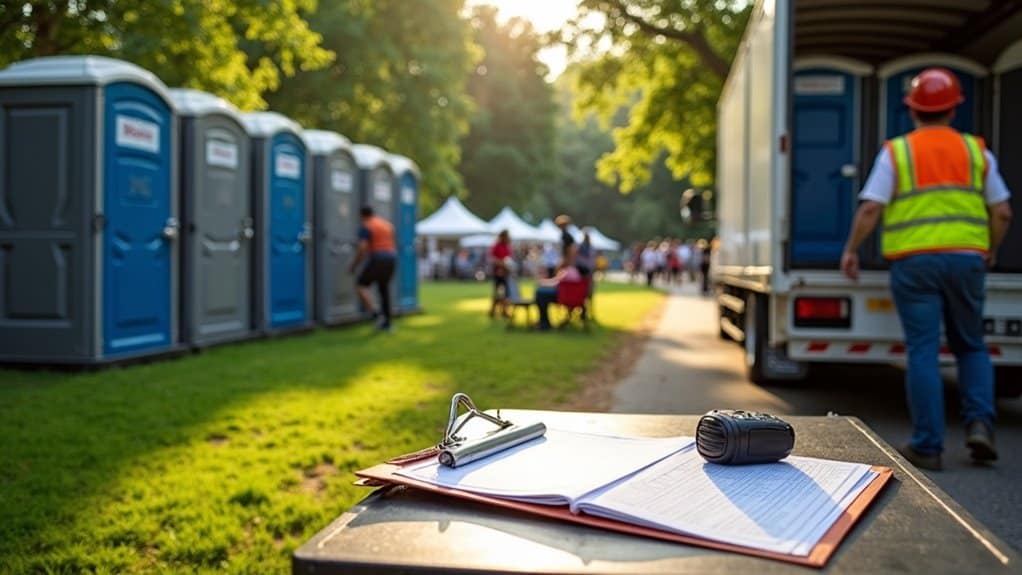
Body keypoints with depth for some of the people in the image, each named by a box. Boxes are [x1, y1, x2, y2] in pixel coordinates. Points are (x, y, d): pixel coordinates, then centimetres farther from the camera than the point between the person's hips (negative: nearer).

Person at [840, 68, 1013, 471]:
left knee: (923, 352, 2)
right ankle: (979, 423, 3)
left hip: (914, 261, -2)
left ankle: (927, 446, 5)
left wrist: (851, 250, 5)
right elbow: (1002, 212, 8)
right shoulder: (977, 151, 9)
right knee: (971, 346, 19)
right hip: (966, 259, 2)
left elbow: (870, 209, -8)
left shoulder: (896, 151, 1)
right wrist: (990, 251, 24)